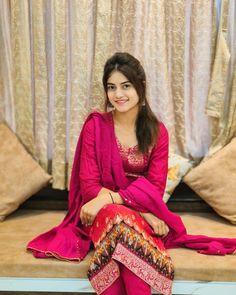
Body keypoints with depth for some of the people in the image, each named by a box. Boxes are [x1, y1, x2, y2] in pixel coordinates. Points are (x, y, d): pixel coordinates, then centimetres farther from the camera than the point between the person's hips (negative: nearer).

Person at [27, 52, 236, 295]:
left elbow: (154, 188, -7)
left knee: (124, 225, -35)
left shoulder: (157, 131, 0)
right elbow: (89, 186, -9)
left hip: (144, 214, 1)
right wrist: (141, 212, -20)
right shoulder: (95, 125, -6)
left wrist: (109, 198, -24)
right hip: (100, 213, -1)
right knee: (121, 220, -37)